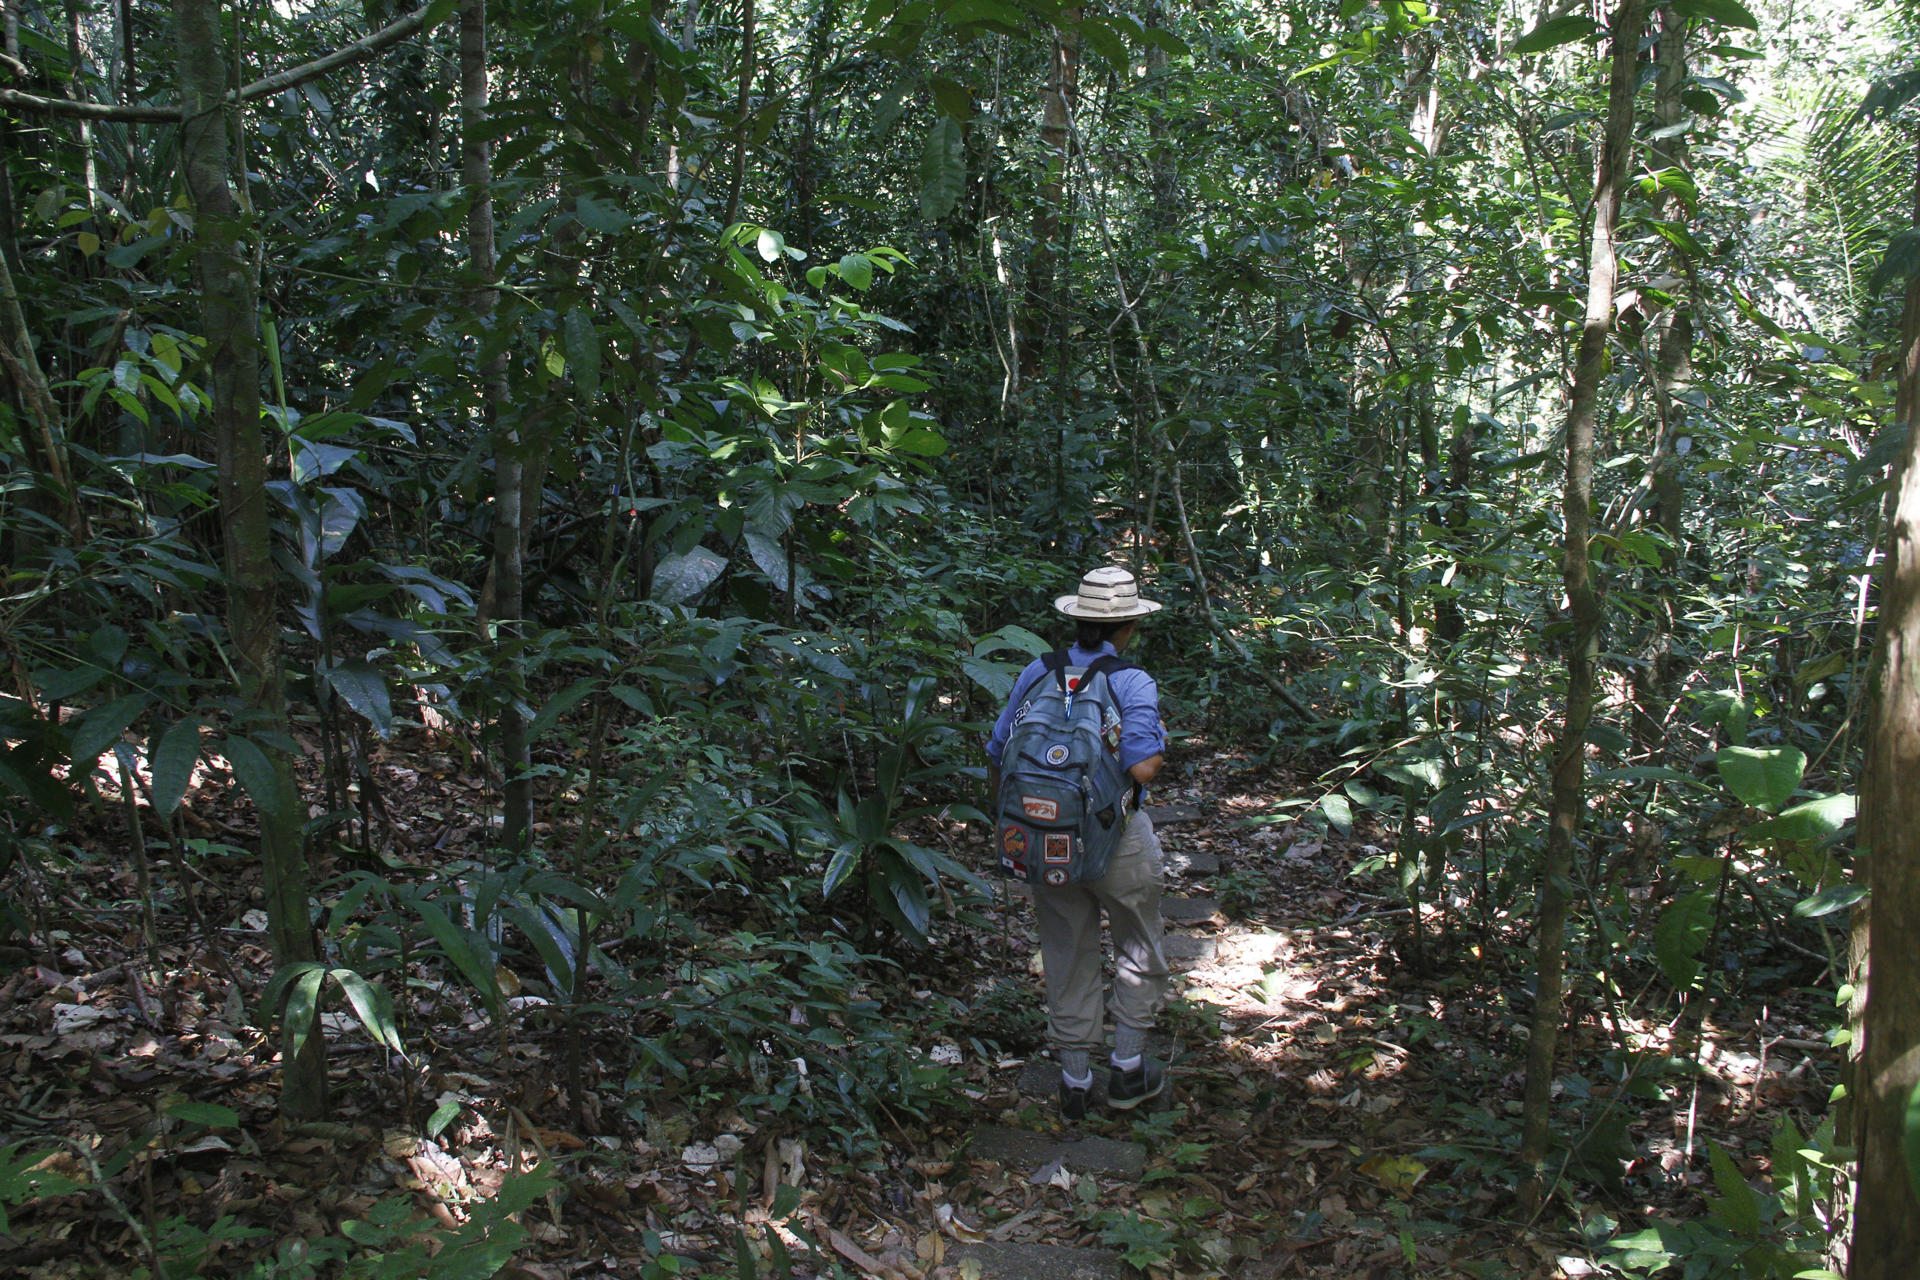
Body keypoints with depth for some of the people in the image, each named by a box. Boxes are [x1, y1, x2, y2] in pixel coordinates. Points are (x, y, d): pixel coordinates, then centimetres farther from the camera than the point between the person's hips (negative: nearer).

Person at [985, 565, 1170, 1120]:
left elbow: (996, 759, 2)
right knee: (1137, 953, 19)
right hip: (1116, 840, -3)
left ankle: (1074, 1081, 24)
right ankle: (1128, 1072, 25)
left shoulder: (1037, 674, 0)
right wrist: (1160, 744, -2)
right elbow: (1142, 766, -24)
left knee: (1068, 959, 16)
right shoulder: (1133, 683, -13)